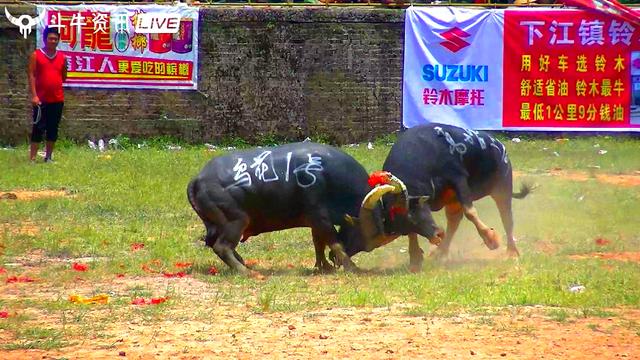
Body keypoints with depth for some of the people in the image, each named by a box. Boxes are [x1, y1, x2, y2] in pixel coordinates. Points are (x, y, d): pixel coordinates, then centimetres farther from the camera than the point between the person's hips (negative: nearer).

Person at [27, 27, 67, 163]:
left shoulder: (62, 57, 9)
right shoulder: (36, 55, -2)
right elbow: (31, 75, -7)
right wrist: (34, 95, -14)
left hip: (57, 99, 4)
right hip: (41, 99, -4)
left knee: (53, 129, 7)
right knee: (38, 128, -6)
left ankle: (48, 157, 14)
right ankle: (32, 158, -5)